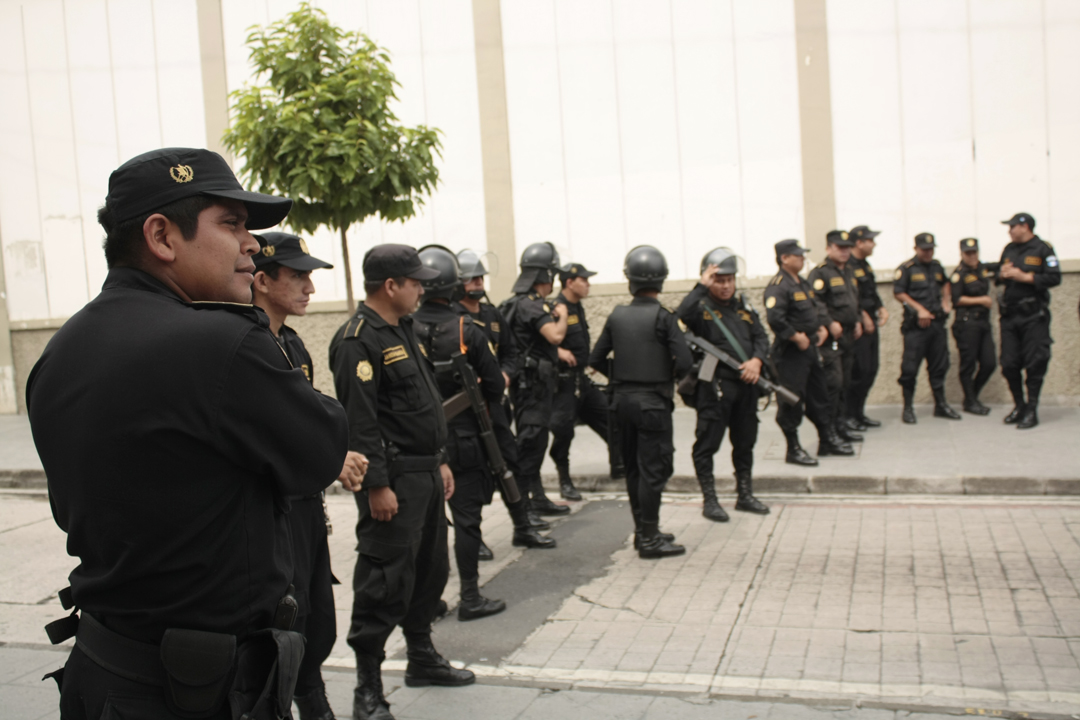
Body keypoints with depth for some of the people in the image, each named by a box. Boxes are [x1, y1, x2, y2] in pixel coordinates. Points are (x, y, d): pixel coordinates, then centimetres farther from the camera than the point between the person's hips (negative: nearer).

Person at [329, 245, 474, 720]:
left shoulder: (403, 330, 15)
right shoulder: (357, 340, -16)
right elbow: (359, 421, -21)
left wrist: (440, 461, 20)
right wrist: (376, 485, -23)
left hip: (426, 474, 10)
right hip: (393, 480, -10)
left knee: (430, 569, 19)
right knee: (387, 580, -4)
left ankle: (422, 659, 35)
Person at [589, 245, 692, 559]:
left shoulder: (617, 316, 3)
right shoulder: (662, 317, -12)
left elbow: (596, 360, 7)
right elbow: (684, 361, -18)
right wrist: (669, 374, 1)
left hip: (623, 399, 6)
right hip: (653, 401, -6)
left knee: (633, 467, 14)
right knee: (653, 470, 0)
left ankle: (642, 530, 25)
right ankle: (649, 539, 3)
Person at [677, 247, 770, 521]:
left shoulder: (743, 306, 15)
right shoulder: (701, 307, -5)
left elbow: (761, 337, 10)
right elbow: (682, 315, -27)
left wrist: (757, 360, -9)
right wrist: (701, 286, -22)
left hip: (746, 384, 6)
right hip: (714, 386, -6)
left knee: (745, 442, 15)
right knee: (708, 443, -1)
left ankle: (745, 495, 29)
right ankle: (709, 501, 9)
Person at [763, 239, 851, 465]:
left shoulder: (802, 283, 15)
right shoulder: (778, 286, -16)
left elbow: (817, 308, 26)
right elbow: (774, 319, -29)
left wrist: (823, 327, 9)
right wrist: (797, 337, -21)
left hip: (810, 348, 10)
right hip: (790, 353, -10)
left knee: (819, 395, 17)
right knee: (792, 401, -2)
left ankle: (828, 440, 30)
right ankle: (793, 450, 7)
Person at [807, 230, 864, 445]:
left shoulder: (850, 272, 18)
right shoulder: (820, 273, -11)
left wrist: (858, 321, 15)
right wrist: (830, 323, -22)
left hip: (848, 336, 9)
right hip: (830, 337, -9)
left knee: (845, 383, 12)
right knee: (833, 383, -10)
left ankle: (841, 426, 21)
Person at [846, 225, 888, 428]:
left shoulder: (865, 265, 17)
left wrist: (882, 309, 7)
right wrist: (863, 317, -17)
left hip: (871, 325, 10)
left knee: (871, 370, 11)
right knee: (858, 371, -8)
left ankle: (859, 413, 21)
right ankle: (849, 415, 2)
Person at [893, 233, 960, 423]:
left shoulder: (937, 267, 15)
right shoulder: (906, 269, -4)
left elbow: (946, 283, 32)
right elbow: (899, 293, -9)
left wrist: (946, 299, 14)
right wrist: (919, 309, -14)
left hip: (937, 322, 6)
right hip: (915, 325, -6)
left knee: (939, 365, 10)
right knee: (910, 367, -5)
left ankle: (940, 405, 21)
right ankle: (908, 408, 5)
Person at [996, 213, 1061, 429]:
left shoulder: (1042, 249, -5)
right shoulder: (1009, 249, 15)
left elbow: (1054, 278, -12)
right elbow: (999, 278, 21)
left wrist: (1025, 277, -16)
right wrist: (1002, 275, -1)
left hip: (1034, 315, -6)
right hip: (1010, 314, 6)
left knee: (1035, 363, -4)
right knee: (1009, 363, 6)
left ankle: (1032, 410, 3)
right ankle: (1019, 405, 20)